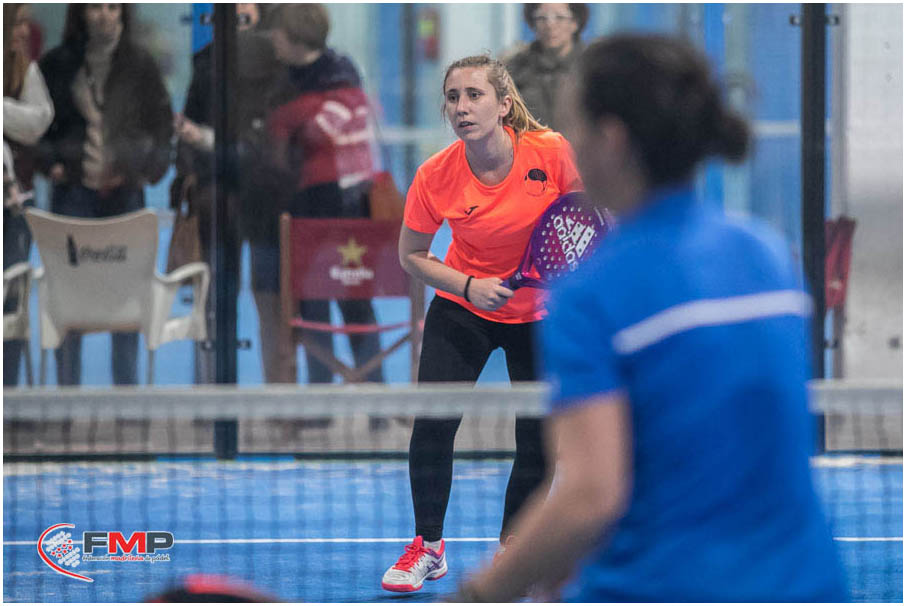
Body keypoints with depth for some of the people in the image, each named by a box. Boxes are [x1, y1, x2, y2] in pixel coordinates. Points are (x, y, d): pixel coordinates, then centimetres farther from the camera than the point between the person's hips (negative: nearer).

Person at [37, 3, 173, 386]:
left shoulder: (139, 66, 7)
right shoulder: (57, 65, 6)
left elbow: (161, 124, 10)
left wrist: (149, 167, -3)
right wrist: (50, 163, -2)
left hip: (125, 186, 0)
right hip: (74, 189, 0)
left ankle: (126, 387, 7)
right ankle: (67, 387, 0)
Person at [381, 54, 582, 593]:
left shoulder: (552, 152, -23)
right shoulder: (436, 177, -20)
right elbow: (412, 255, -6)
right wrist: (468, 285, -20)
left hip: (541, 312, 0)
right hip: (462, 309, 0)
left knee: (540, 441, 1)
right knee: (432, 425, -10)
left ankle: (510, 549, 23)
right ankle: (429, 547, 9)